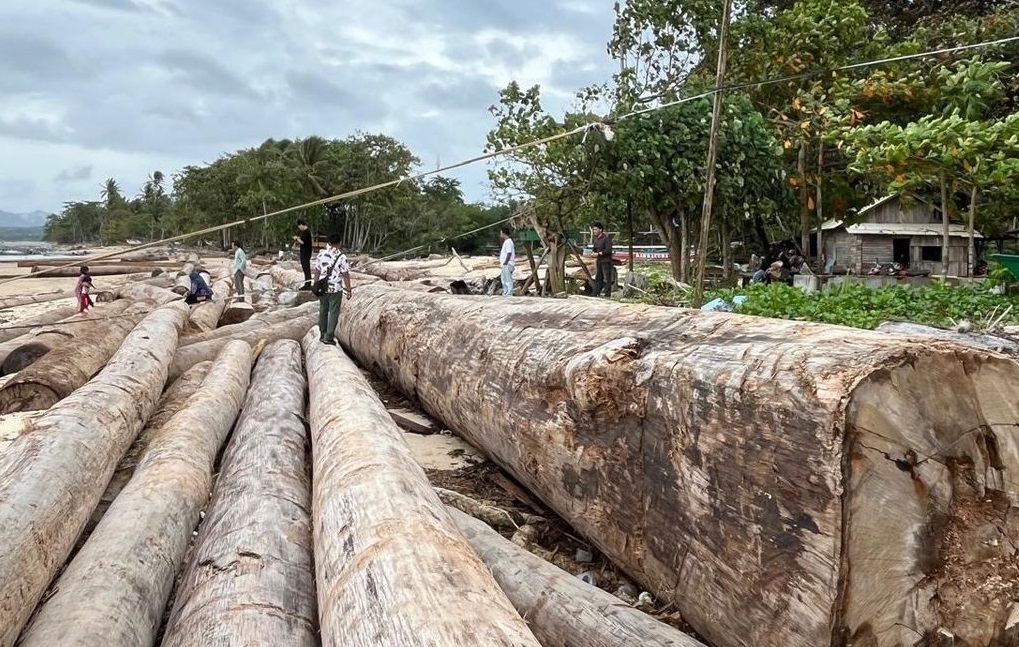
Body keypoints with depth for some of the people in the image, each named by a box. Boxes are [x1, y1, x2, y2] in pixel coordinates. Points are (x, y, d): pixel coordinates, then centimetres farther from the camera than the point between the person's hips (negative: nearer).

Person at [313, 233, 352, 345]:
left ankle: (322, 335, 24)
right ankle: (329, 337, 0)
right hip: (336, 289, -4)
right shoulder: (342, 257, -13)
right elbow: (345, 275, -12)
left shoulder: (321, 254, 0)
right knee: (333, 313, 2)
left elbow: (317, 272, 5)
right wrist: (348, 290, -4)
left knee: (323, 311, 16)